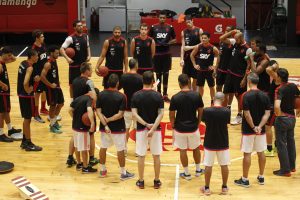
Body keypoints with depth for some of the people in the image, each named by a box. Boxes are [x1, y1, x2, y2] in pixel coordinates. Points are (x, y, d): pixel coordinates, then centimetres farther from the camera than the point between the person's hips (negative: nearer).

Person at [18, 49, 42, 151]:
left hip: (21, 94, 9)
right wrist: (28, 90, -16)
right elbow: (25, 83, -33)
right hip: (27, 96, -9)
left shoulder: (23, 63, 7)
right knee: (27, 119, 0)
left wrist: (33, 79, 12)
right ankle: (28, 144, 9)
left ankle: (24, 141, 29)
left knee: (26, 119, 19)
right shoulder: (29, 67, -21)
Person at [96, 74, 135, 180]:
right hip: (118, 128, -4)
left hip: (104, 127, 4)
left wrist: (105, 124, -13)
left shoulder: (101, 95, -5)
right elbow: (120, 114, -20)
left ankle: (102, 170, 29)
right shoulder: (121, 96, -16)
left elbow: (98, 111, -9)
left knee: (103, 148, 17)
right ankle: (123, 173, 13)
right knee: (120, 150, 6)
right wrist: (108, 119, -11)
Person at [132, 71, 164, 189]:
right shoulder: (158, 96, -7)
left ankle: (141, 181, 16)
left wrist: (146, 124, -13)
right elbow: (161, 114, -15)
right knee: (156, 156, 11)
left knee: (141, 156, 10)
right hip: (155, 129, 0)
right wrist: (153, 128, -18)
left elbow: (134, 114, -12)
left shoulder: (136, 95, -6)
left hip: (141, 129, 0)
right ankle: (157, 181, 17)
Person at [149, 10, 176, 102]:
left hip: (166, 54, 0)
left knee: (166, 74, 3)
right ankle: (158, 93, 17)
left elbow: (174, 39, 9)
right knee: (158, 74, 7)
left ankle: (165, 94, 11)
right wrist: (154, 43, -11)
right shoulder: (153, 27, -1)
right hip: (157, 54, 0)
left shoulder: (170, 27, 1)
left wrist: (169, 43, -10)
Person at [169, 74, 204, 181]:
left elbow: (171, 115, -7)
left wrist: (173, 126, 9)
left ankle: (186, 173, 21)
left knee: (183, 150, 12)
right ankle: (198, 170, 35)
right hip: (193, 127, 2)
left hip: (180, 128, -2)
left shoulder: (175, 98, -15)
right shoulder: (196, 95, -10)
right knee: (196, 148, 22)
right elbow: (200, 112, -1)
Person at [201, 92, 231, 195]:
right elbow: (228, 123, 2)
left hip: (209, 143, -1)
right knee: (224, 165, 15)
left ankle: (207, 188, 19)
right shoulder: (227, 111, -14)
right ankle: (224, 187, 25)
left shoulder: (206, 111, -16)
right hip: (223, 143, 1)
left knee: (208, 166, 11)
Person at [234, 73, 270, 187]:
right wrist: (259, 127, -12)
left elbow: (247, 114, -19)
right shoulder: (264, 96, 0)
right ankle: (261, 177, 24)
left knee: (247, 154, 2)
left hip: (248, 130, -5)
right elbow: (267, 113, -5)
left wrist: (253, 127, -12)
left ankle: (245, 180, 8)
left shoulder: (246, 95, -15)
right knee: (261, 153, 14)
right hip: (261, 130, 5)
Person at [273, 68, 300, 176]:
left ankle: (285, 170, 8)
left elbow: (277, 106, -36)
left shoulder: (279, 89, -22)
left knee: (281, 144, 3)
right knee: (291, 142, 20)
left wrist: (279, 114, -18)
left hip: (282, 119, -7)